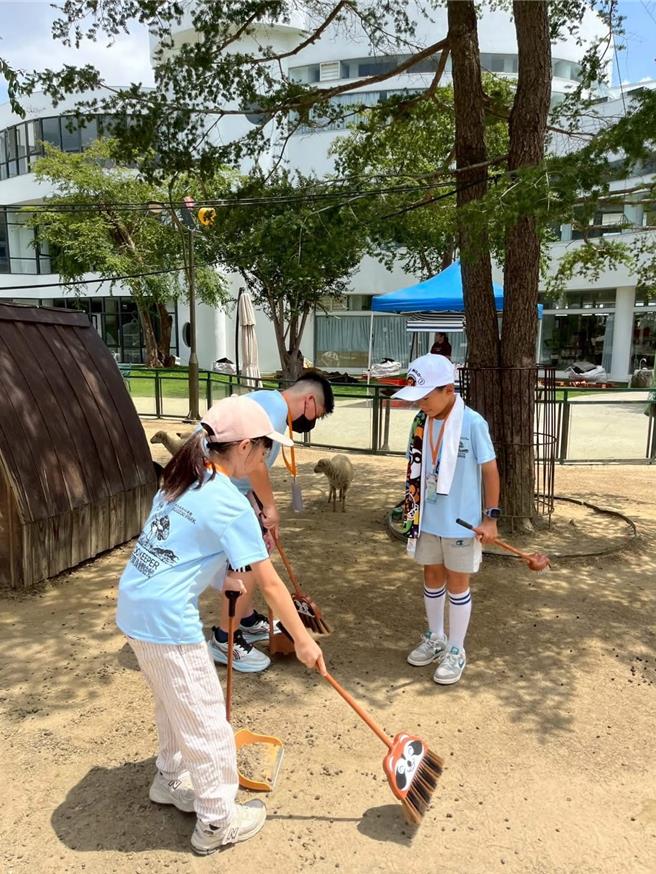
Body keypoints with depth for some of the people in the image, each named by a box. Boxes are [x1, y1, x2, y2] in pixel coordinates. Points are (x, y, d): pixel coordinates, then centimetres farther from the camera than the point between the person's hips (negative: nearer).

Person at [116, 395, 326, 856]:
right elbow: (270, 582, -15)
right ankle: (217, 822, 26)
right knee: (205, 719, 9)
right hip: (168, 621, -9)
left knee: (175, 703, 28)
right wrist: (303, 640, -7)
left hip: (135, 606, 9)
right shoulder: (231, 504, -19)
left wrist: (226, 577, 20)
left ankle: (171, 779, 49)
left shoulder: (181, 481, 6)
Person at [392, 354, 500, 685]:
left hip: (461, 522, -5)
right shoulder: (420, 422, -1)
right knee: (432, 577, 19)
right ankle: (435, 637, 39)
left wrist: (491, 516, -12)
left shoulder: (472, 423, -18)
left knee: (457, 584, 9)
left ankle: (456, 650, 26)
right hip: (427, 519, 5)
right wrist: (411, 507, 11)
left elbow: (489, 470, -12)